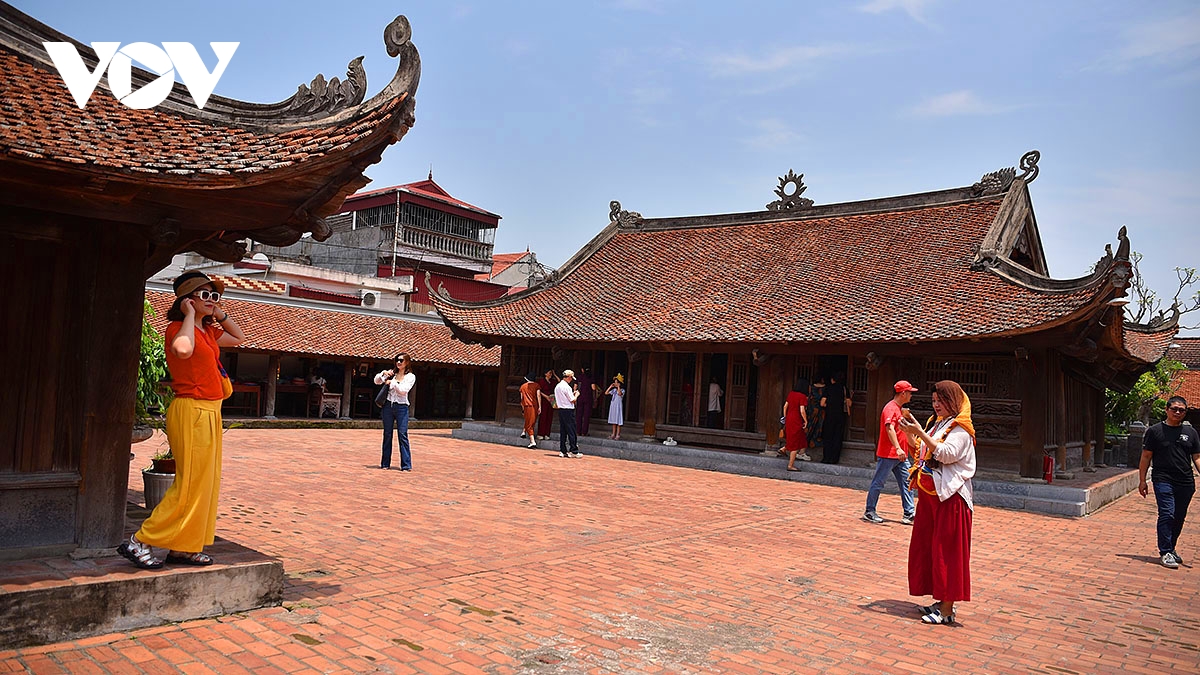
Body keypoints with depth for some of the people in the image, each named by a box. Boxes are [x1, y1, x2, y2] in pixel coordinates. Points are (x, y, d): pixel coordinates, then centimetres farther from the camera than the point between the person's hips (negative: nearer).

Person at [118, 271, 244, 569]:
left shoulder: (207, 331, 14)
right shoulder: (178, 327, -10)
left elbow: (239, 338, 31)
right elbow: (183, 349, -34)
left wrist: (220, 314, 16)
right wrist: (190, 315, -19)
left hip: (209, 413, 9)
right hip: (192, 411, -9)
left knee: (205, 482, 11)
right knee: (190, 484, -8)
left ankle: (183, 547, 19)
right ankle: (139, 541, 2)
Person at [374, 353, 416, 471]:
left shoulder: (411, 377, 1)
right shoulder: (391, 373, 11)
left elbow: (403, 390, -12)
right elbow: (377, 381, 7)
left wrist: (392, 382, -10)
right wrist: (383, 373, -10)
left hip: (401, 407, -3)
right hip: (388, 405, 3)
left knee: (403, 435, -8)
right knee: (387, 434, 8)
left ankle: (406, 465, -7)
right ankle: (385, 463, 15)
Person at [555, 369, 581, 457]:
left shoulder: (557, 386, 11)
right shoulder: (567, 387, -15)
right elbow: (573, 400, -13)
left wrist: (572, 393, 17)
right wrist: (576, 394, 5)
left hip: (561, 410, 8)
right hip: (568, 410, -8)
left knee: (562, 431, 9)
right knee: (572, 431, -2)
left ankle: (562, 451, 9)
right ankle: (573, 451, 0)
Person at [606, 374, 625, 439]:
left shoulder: (622, 390, -6)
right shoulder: (614, 390, 11)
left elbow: (620, 393, -29)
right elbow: (606, 393, 9)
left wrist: (618, 387, -22)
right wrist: (610, 387, 3)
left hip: (618, 406, -6)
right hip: (613, 406, 6)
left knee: (618, 422, -4)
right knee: (613, 421, 10)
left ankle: (618, 435, -1)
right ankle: (613, 434, 15)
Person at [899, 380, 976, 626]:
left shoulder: (960, 428, -10)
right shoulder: (938, 424, 16)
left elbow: (946, 454, -26)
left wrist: (920, 433, -27)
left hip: (950, 496, -9)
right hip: (930, 493, 9)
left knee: (946, 550, -6)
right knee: (928, 547, 12)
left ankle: (947, 610, 0)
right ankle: (942, 600, 22)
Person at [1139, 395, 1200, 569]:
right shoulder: (1155, 431, 1)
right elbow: (1146, 457, 3)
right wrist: (1142, 481, -1)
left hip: (1186, 483, 4)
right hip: (1163, 481, -4)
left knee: (1179, 518, 12)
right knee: (1167, 514, -12)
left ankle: (1171, 548, 28)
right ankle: (1165, 552, -7)